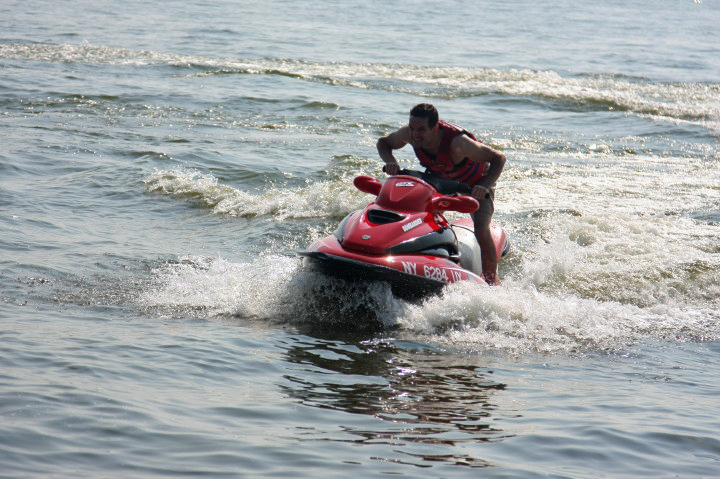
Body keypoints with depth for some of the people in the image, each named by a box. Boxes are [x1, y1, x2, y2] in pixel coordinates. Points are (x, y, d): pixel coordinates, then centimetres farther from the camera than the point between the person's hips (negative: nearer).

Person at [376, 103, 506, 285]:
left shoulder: (457, 142, -42)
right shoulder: (408, 134, -27)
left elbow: (498, 158, -35)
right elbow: (383, 143, -6)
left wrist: (485, 186, -51)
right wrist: (390, 161, -28)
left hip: (476, 182, -6)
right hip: (441, 179, 6)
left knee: (481, 230, -23)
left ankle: (492, 279, -4)